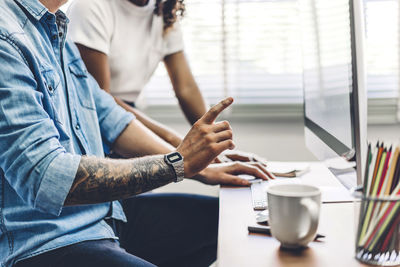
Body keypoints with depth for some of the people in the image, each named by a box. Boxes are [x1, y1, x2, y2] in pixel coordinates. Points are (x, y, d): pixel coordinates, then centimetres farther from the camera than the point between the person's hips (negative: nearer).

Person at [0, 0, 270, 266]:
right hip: (42, 244, -10)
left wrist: (201, 170, 10)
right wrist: (178, 162, -23)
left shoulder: (53, 28, 11)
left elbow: (110, 119, 17)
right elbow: (45, 178, -29)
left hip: (102, 215, 10)